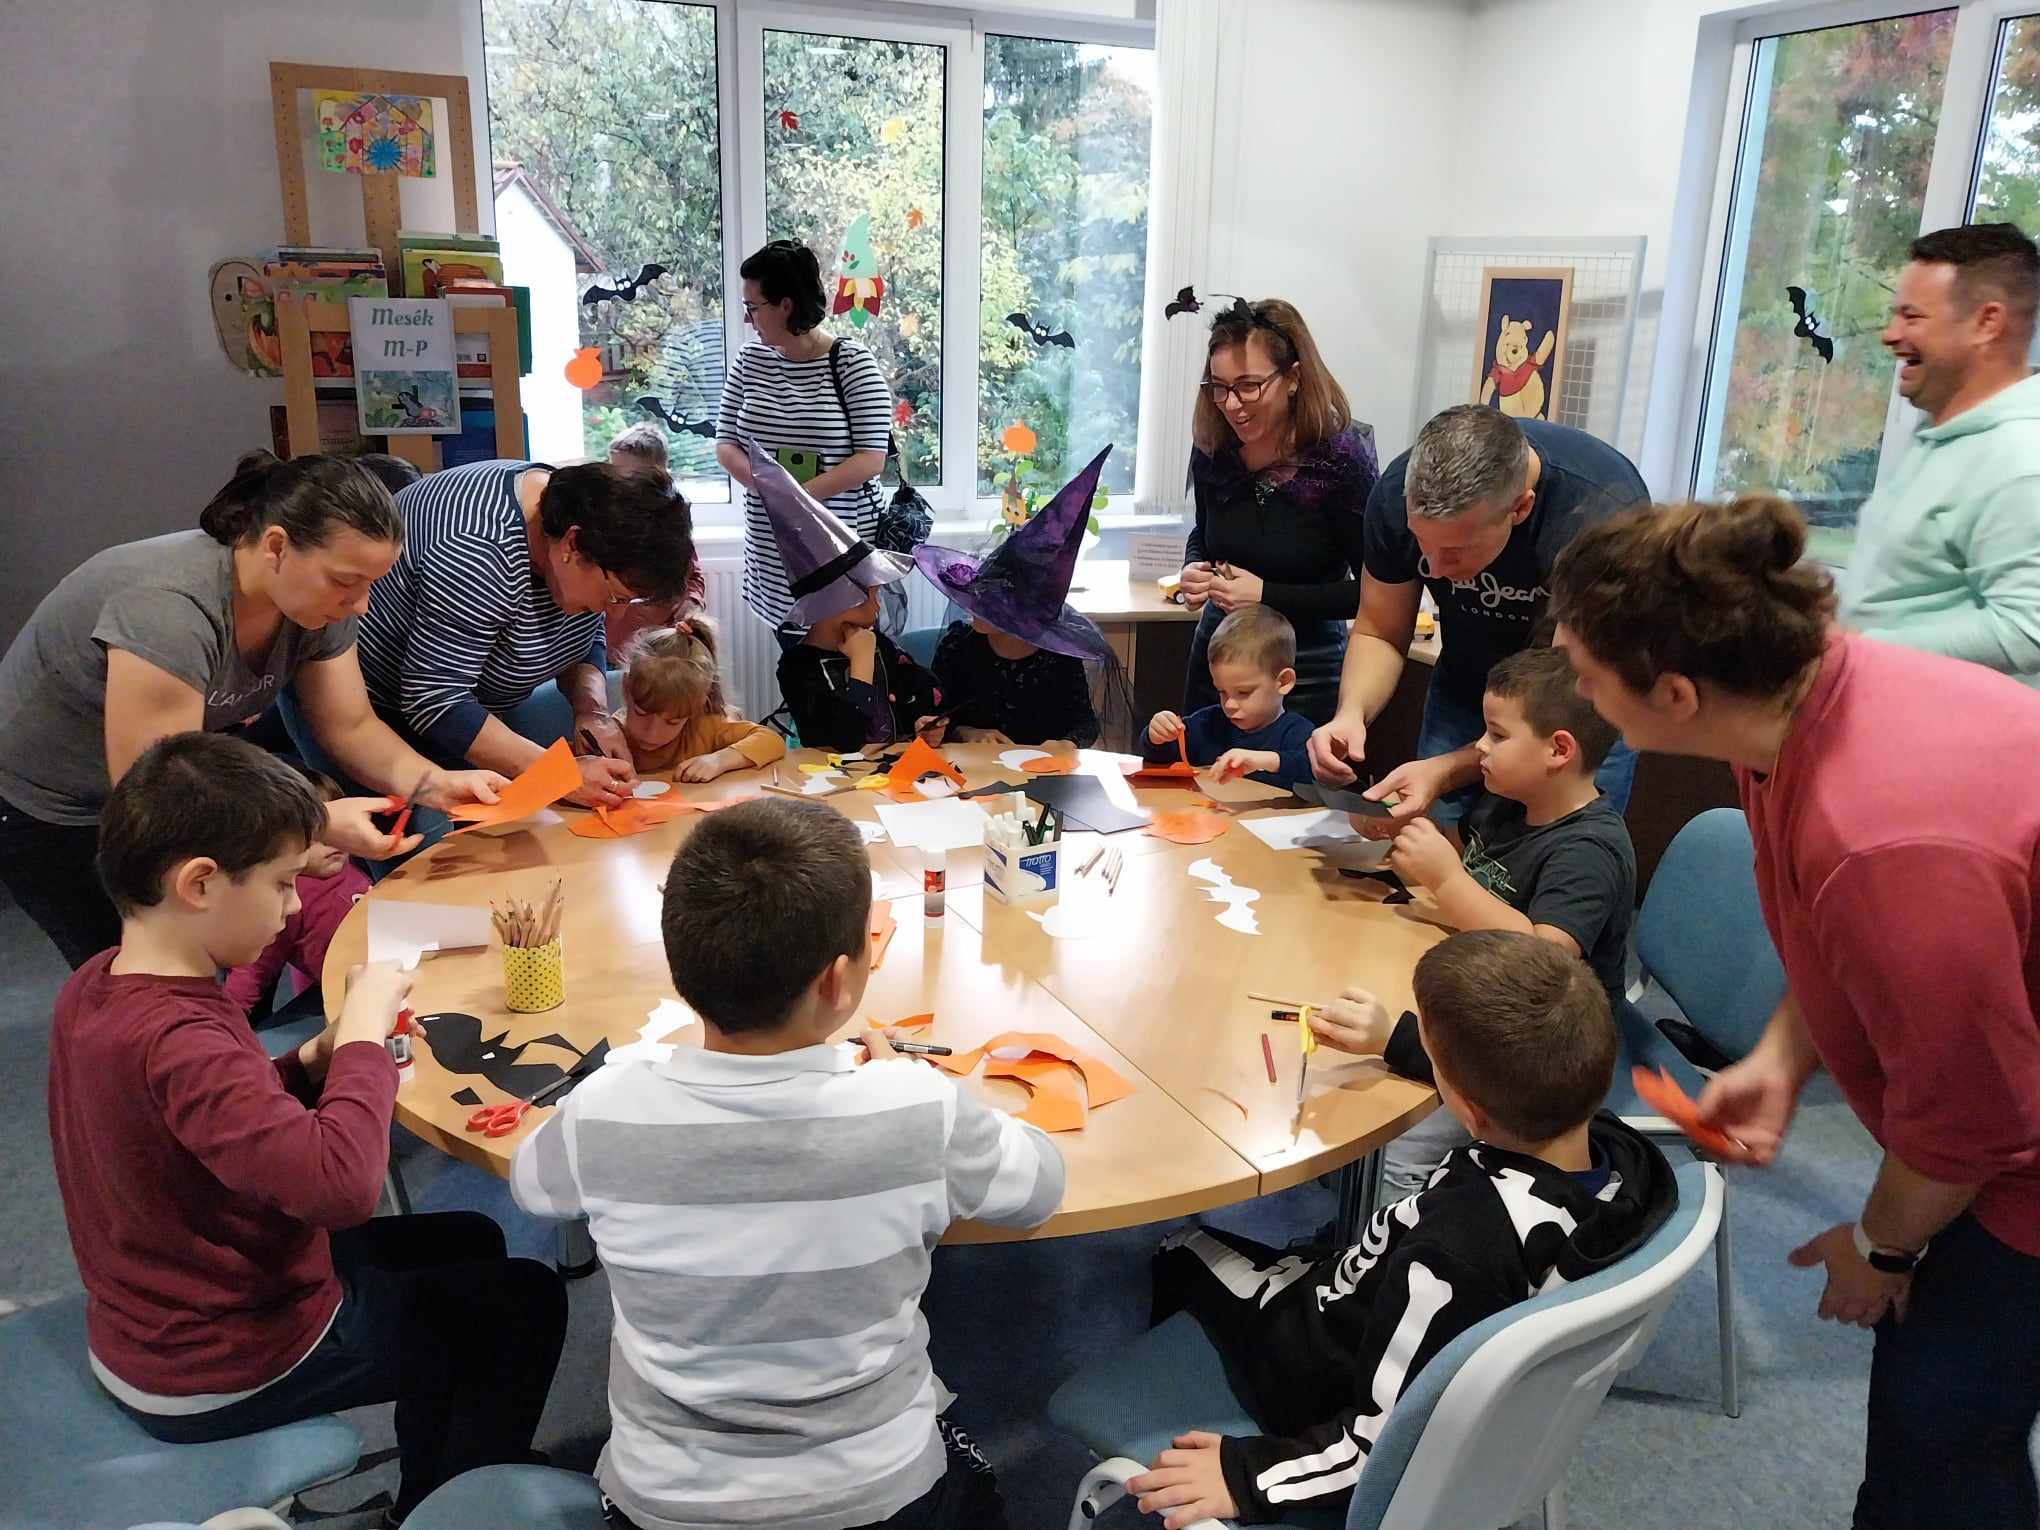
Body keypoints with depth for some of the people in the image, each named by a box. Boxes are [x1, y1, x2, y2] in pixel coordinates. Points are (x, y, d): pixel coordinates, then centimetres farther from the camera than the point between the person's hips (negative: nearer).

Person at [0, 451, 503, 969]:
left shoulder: (316, 597, -14)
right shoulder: (170, 609, -36)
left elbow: (350, 727, -7)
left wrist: (432, 784, -25)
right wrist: (317, 822, -40)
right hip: (48, 808, -6)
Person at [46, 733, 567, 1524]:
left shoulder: (93, 987, -5)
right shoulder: (176, 1040, -35)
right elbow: (340, 1183, -46)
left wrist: (312, 1063, -8)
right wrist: (363, 1034, -32)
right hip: (222, 1376, -9)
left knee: (466, 1246, 23)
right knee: (524, 1302, 8)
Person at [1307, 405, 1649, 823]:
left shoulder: (1606, 515, -35)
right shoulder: (1400, 491, -23)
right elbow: (1379, 634, -9)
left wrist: (1445, 771, -43)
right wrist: (1352, 714, -30)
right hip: (1462, 691, 3)